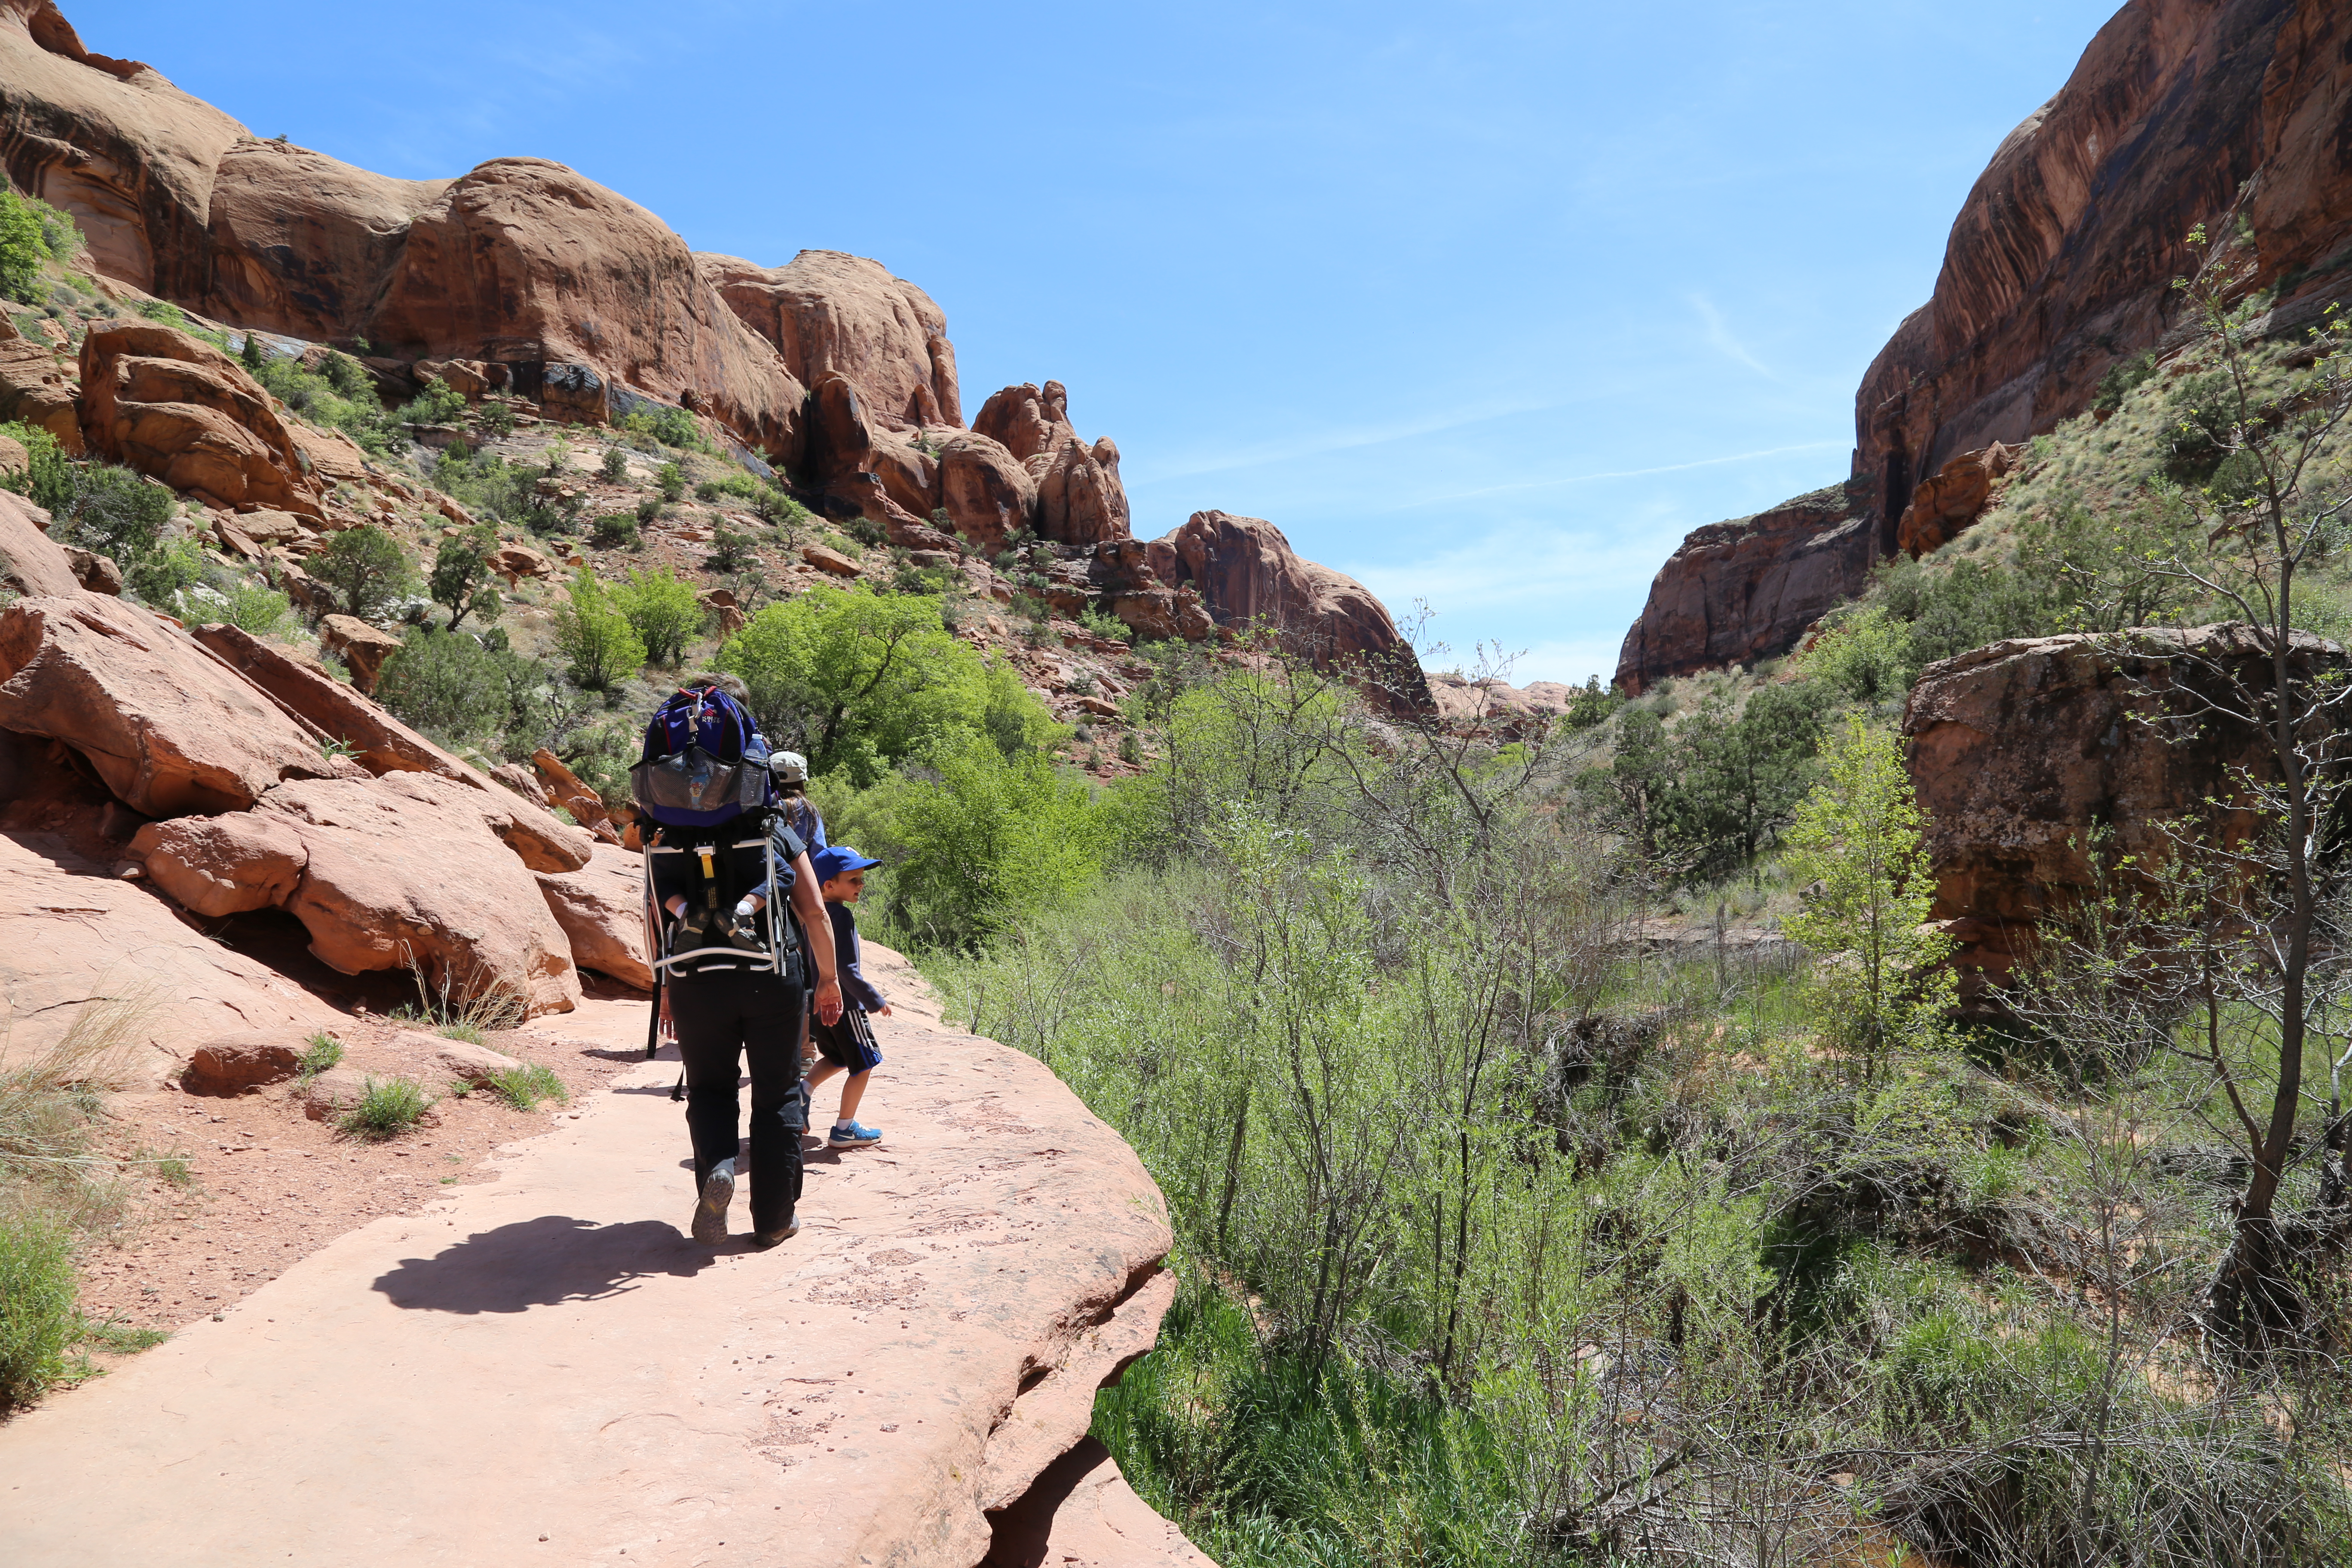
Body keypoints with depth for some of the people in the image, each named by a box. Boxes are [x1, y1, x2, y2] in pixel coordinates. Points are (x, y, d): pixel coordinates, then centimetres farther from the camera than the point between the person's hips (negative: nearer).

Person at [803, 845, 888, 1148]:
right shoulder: (841, 916, -21)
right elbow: (847, 969, -23)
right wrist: (876, 1001, -16)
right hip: (843, 1004, -9)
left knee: (837, 1058, 27)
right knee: (863, 1065, 5)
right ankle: (844, 1129, 10)